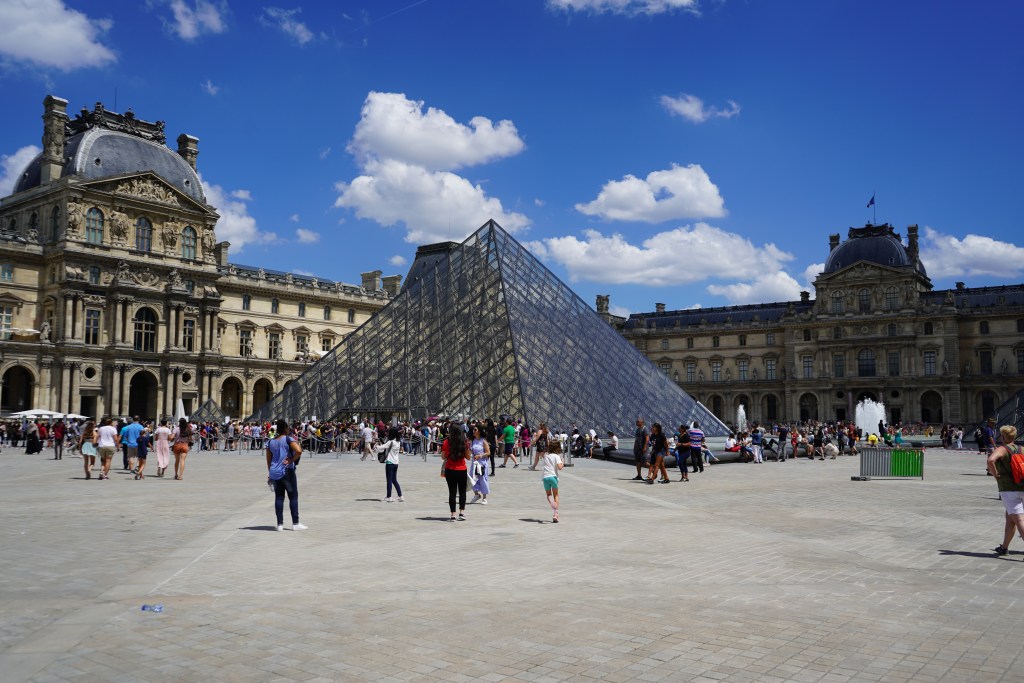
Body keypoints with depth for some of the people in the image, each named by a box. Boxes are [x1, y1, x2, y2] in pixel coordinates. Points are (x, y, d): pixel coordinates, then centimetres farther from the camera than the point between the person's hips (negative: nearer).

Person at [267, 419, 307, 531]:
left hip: (274, 474, 5)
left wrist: (270, 474, 19)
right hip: (287, 471, -5)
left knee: (279, 497, 9)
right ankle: (295, 523, 4)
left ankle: (280, 524, 8)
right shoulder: (289, 439, -9)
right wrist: (292, 460, -12)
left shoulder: (270, 442, 8)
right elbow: (299, 451, -26)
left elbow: (268, 460, 11)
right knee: (293, 497, 3)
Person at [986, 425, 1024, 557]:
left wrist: (996, 475, -12)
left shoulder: (1001, 450, -7)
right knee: (1009, 519, 21)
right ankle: (1004, 547, 32)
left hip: (1009, 490, -6)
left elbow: (990, 460, -27)